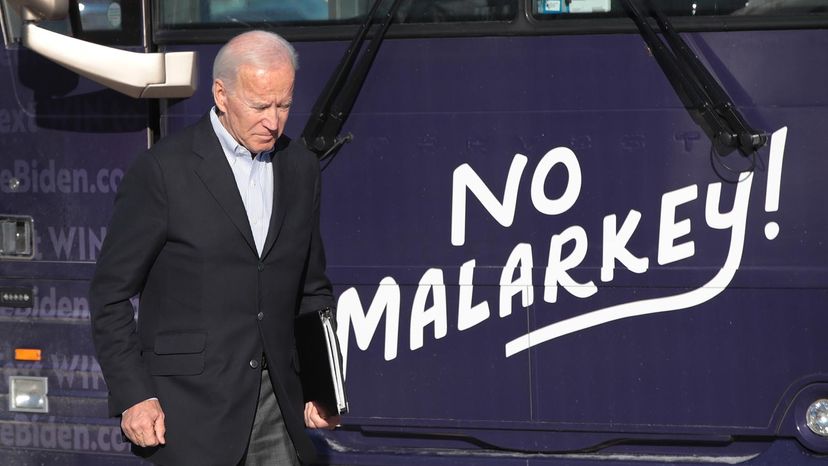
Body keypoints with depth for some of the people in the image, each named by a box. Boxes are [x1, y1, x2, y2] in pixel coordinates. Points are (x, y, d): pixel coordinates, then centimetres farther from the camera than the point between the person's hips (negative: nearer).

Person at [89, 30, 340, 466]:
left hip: (277, 402, 5)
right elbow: (111, 293, -5)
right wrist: (132, 396, -11)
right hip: (191, 405, -5)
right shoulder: (163, 169, -8)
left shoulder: (300, 168, 10)